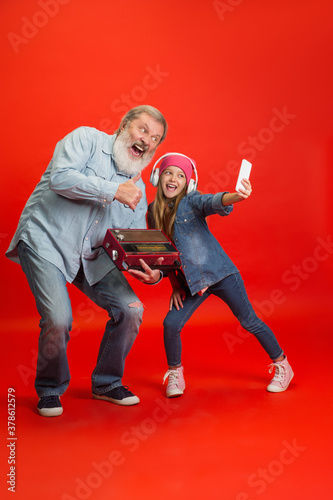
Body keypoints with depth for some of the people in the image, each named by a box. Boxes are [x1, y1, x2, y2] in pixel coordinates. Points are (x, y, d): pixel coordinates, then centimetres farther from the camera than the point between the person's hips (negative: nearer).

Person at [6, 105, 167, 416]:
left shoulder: (137, 189, 11)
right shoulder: (86, 139, -4)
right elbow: (60, 178, -22)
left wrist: (150, 271, -15)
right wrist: (113, 190, -22)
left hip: (92, 257, 6)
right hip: (46, 240, -6)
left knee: (130, 309, -6)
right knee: (59, 319, -20)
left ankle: (107, 383, 17)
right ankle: (49, 390, 10)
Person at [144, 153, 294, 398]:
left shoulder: (191, 201, -11)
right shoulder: (153, 212, 3)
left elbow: (214, 203, -33)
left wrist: (237, 196, -55)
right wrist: (175, 284, 6)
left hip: (220, 273, -4)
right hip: (190, 281, 4)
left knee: (249, 321, 4)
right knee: (171, 324, -8)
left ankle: (282, 366, 25)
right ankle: (175, 374, 17)